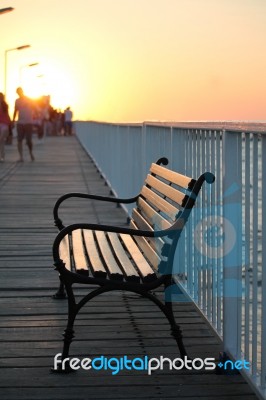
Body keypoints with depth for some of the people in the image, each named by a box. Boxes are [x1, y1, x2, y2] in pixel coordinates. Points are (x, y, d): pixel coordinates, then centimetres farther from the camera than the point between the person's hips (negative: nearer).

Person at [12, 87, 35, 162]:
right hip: (20, 123, 3)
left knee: (28, 140, -4)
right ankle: (21, 157, -6)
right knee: (19, 140, -6)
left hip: (28, 122, -3)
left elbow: (33, 110, 1)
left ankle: (31, 153, 23)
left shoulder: (29, 100, 1)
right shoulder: (17, 101, 11)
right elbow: (15, 111, 18)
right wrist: (13, 121, 12)